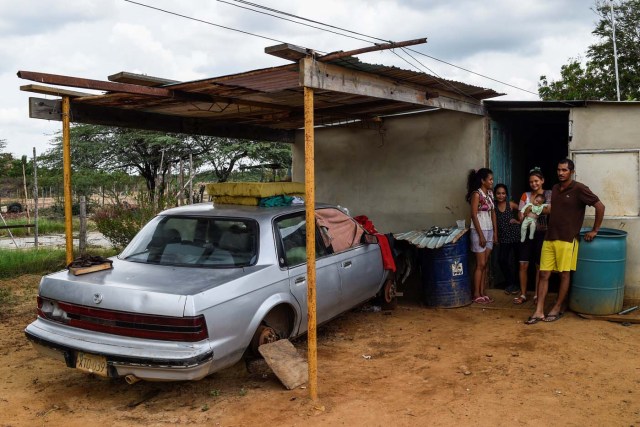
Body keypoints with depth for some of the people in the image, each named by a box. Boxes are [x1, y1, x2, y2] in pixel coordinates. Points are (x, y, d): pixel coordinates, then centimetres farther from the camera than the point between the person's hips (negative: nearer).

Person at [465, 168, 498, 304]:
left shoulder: (490, 193, 11)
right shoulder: (476, 194, -13)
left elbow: (493, 213, 14)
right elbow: (474, 215, -16)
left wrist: (495, 231, 11)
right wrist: (481, 235, -17)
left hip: (489, 231, 8)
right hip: (479, 231, -8)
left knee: (486, 264, 9)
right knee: (480, 264, -4)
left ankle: (482, 293, 16)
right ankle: (476, 295, 4)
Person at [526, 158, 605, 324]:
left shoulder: (579, 189, -8)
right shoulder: (555, 189, 13)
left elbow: (600, 206, -9)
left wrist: (594, 230, -6)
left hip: (567, 240, -6)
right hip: (549, 238, 6)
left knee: (564, 274, 4)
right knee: (544, 274, 2)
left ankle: (557, 309, 17)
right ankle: (539, 312, 3)